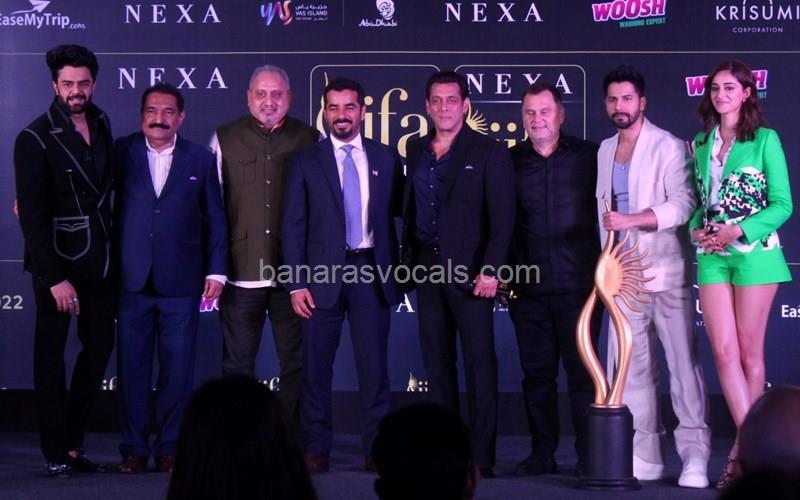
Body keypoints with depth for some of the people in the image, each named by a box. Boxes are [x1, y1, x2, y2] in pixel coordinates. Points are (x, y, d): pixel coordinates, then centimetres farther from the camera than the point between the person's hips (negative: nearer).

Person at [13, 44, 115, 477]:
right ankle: (57, 452, 12)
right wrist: (54, 278, -19)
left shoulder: (101, 124, 6)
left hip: (99, 258, 6)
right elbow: (32, 215, -14)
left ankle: (73, 443, 21)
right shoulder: (35, 138, -11)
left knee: (100, 346, 9)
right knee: (51, 354, 4)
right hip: (57, 261, -6)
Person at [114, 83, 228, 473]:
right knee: (132, 367, 4)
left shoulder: (201, 160, 7)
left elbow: (215, 220, 7)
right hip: (132, 280, 0)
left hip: (181, 280, 0)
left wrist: (216, 270, 2)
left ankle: (170, 447, 13)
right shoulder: (121, 153, 6)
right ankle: (134, 448, 13)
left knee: (178, 368, 3)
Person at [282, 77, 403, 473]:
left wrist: (397, 270, 0)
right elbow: (293, 226, 2)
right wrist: (296, 283, -5)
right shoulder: (306, 161, 5)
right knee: (316, 367, 3)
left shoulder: (387, 159, 8)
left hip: (372, 272, 1)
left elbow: (398, 213, 10)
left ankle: (376, 449, 9)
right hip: (323, 273, 0)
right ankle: (317, 448, 12)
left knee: (374, 365, 2)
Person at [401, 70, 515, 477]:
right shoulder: (416, 151, 13)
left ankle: (481, 456, -1)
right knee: (436, 361, 7)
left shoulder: (489, 152, -2)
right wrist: (409, 258, 9)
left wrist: (490, 270, -15)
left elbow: (502, 217, -7)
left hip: (469, 270, -5)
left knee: (479, 361, -4)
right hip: (427, 267, 5)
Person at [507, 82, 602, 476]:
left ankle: (588, 455, 9)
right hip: (528, 288, 2)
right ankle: (542, 453, 17)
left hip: (578, 284, -2)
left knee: (582, 371, 1)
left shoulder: (589, 156, 1)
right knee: (536, 372, 8)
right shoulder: (510, 161, 7)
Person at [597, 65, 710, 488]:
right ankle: (645, 456, 10)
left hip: (665, 271, -6)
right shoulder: (605, 151, 15)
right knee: (631, 367, 5)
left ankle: (695, 457, -3)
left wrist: (632, 219, -24)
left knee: (683, 362, -6)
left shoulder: (668, 147, -5)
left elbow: (683, 203, -15)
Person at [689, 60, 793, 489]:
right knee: (723, 350, -5)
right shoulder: (701, 143, 12)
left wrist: (740, 231, -16)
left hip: (754, 251, -4)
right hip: (712, 256, 4)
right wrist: (697, 229, -5)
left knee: (749, 350, 0)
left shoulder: (765, 139, -1)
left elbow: (782, 204, -4)